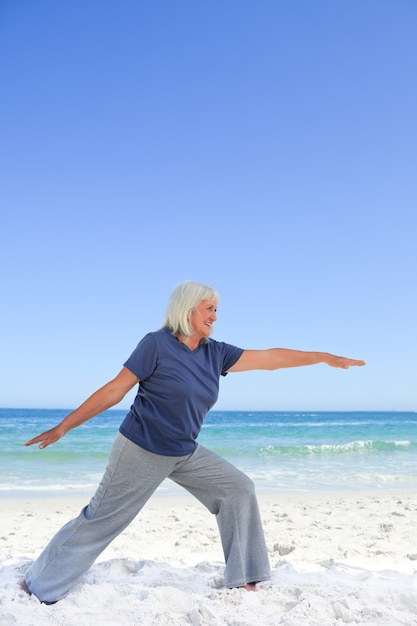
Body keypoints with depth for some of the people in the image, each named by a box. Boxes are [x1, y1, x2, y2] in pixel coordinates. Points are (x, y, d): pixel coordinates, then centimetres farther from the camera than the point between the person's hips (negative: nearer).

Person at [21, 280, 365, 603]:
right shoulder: (156, 344, -16)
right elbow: (115, 390, -14)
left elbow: (270, 357, 2)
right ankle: (39, 585, 20)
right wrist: (63, 427, -13)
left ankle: (243, 579, 11)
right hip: (141, 451, -6)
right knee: (99, 521, 1)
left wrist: (327, 357, 2)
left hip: (187, 454, 7)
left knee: (239, 488, 1)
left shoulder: (215, 353, 1)